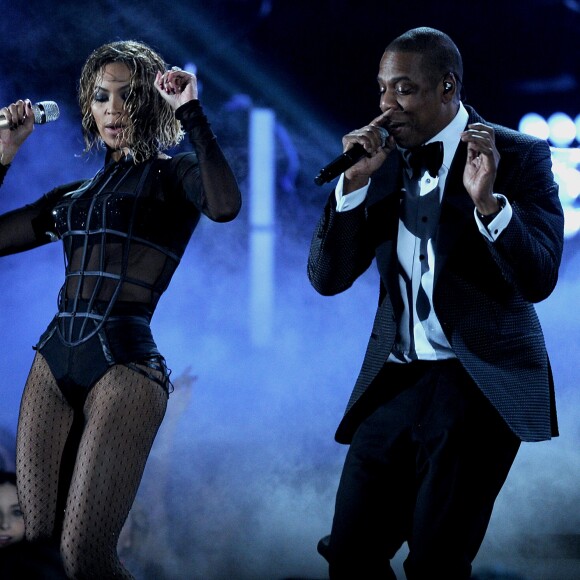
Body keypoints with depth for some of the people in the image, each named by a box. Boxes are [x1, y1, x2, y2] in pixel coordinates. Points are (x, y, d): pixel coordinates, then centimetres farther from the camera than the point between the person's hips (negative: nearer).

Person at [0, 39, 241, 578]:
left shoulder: (172, 176, 5)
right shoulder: (77, 192, 21)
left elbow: (225, 206, -19)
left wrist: (191, 112, -15)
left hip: (123, 363, -6)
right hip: (55, 361, 6)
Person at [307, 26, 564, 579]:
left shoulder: (519, 156, -4)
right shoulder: (383, 161, 9)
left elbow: (538, 280, -13)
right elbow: (327, 278, 4)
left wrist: (487, 199, -28)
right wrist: (354, 182, -9)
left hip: (479, 383, -5)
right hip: (395, 382, 5)